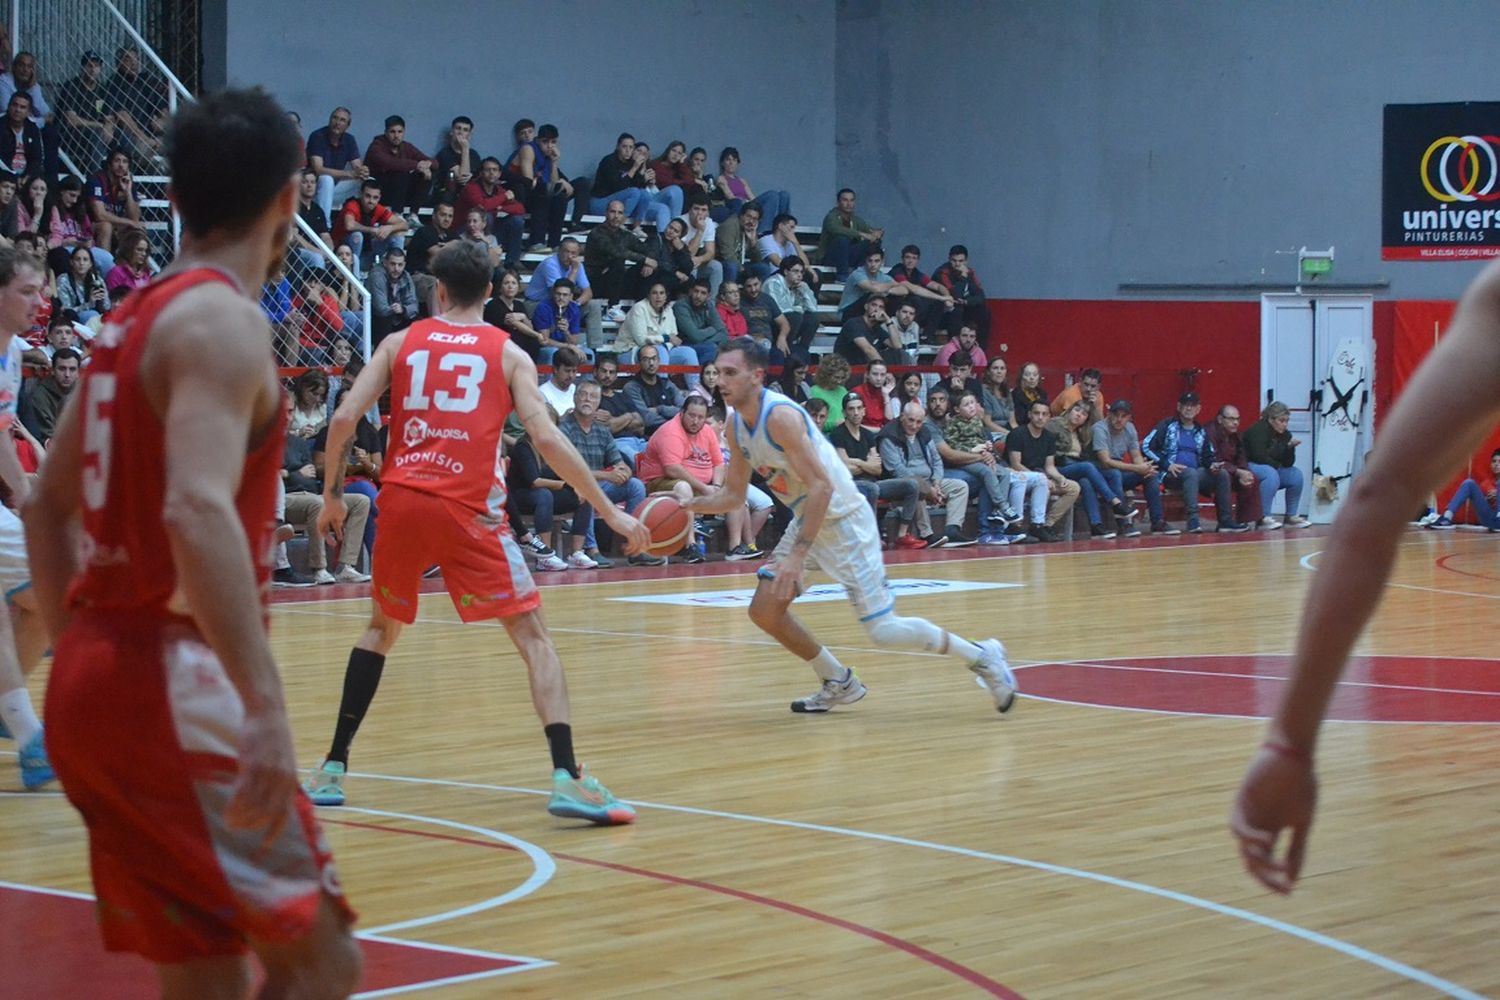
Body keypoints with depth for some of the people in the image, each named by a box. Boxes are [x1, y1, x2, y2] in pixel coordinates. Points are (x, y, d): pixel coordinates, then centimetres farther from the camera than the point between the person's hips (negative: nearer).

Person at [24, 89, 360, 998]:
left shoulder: (138, 317, 16)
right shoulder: (224, 320, -12)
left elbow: (47, 508, 23)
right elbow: (199, 513, -27)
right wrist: (266, 708, -32)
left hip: (95, 676, 9)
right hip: (170, 684, -9)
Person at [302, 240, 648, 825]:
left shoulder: (401, 343, 13)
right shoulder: (507, 354, 8)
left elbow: (343, 418, 3)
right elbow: (547, 439, -3)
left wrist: (332, 495, 16)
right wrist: (611, 513, -1)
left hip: (401, 501, 3)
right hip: (468, 509, -3)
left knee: (382, 628, 24)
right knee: (533, 637, 0)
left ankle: (331, 771, 22)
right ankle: (566, 776, -17)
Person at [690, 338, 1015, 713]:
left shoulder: (780, 416, -25)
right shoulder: (736, 427, 2)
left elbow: (822, 486, -30)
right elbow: (734, 495, 12)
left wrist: (797, 554, -34)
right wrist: (689, 505, -6)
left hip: (844, 518, -9)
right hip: (806, 519, 9)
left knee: (883, 631, -8)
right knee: (764, 610, 2)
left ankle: (981, 656, 10)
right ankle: (839, 683, 20)